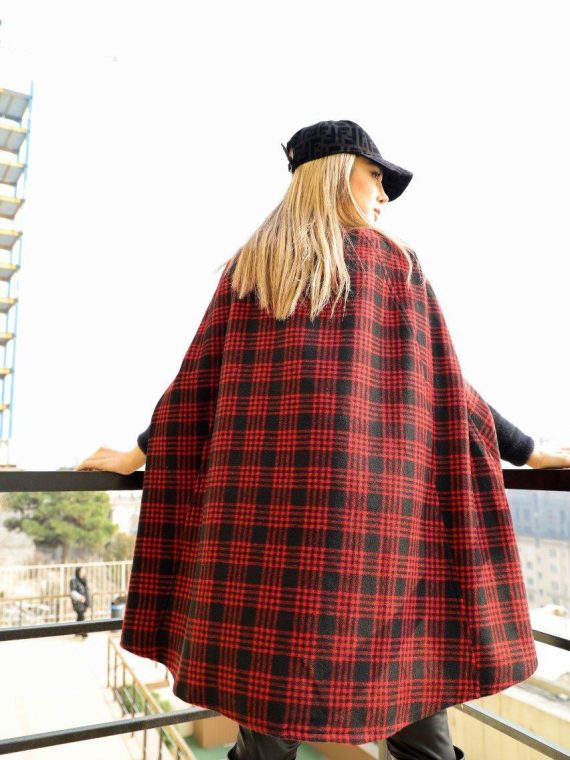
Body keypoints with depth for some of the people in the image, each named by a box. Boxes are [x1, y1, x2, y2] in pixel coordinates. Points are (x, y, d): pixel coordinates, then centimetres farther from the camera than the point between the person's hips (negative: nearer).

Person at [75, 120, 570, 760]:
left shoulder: (247, 264, 14)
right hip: (370, 500, -2)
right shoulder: (394, 261, 7)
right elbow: (441, 389, 5)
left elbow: (199, 379, 10)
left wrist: (140, 452, 19)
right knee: (411, 667, 11)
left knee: (268, 682, 11)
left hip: (260, 498, 3)